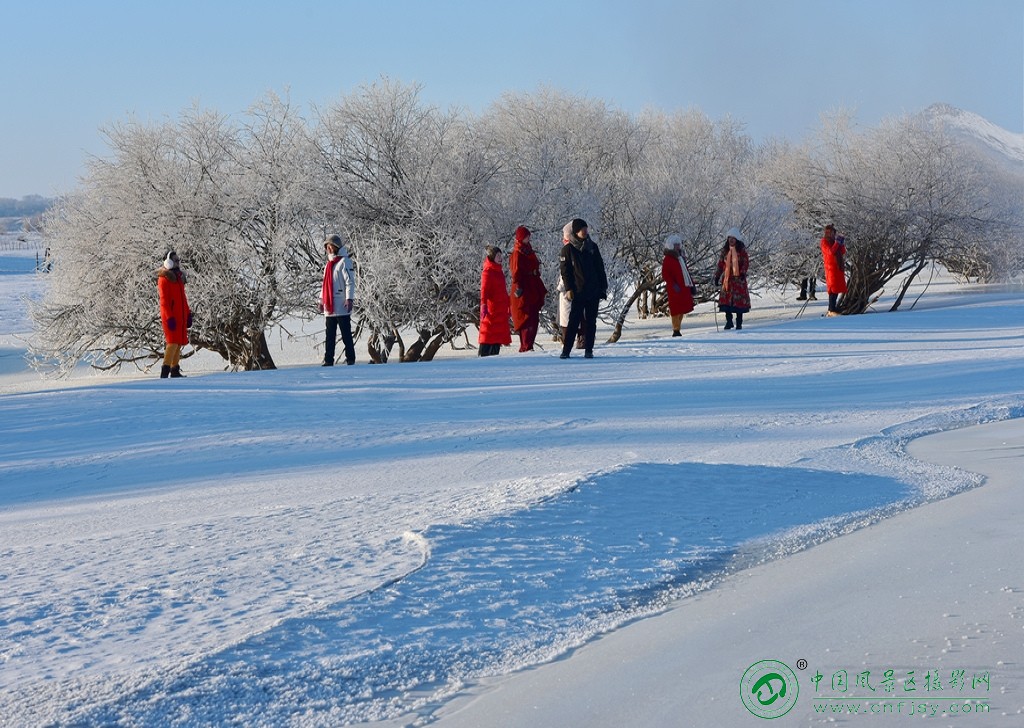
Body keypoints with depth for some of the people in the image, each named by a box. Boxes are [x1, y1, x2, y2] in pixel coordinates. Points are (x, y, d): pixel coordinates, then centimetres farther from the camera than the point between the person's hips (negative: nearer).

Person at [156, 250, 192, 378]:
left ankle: (175, 371, 15)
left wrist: (188, 314, 19)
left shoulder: (179, 277, 18)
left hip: (180, 316, 9)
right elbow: (164, 300, -14)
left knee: (179, 343, 9)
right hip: (171, 317, -9)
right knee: (173, 342, -15)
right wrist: (169, 317, -20)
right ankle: (165, 373, -17)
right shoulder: (164, 279, -8)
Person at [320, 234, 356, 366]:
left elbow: (350, 282, -14)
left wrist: (349, 299, -21)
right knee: (329, 336, 8)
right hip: (329, 307, 8)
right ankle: (328, 361, 11)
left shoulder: (344, 262, -7)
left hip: (341, 306, -8)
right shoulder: (329, 264, 18)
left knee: (346, 335, -3)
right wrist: (322, 299, 20)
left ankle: (350, 360, 0)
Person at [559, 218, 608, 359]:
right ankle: (566, 350, -4)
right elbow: (565, 270, -1)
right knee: (574, 320, -7)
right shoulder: (568, 249, 1)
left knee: (590, 321, 5)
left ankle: (588, 350, 10)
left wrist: (603, 287, 9)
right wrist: (568, 289, -10)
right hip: (577, 291, -3)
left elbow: (600, 268, 14)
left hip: (594, 291, 3)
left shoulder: (592, 247, 11)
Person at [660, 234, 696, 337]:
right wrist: (673, 285, -23)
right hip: (676, 290, -8)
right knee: (676, 310, -8)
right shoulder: (668, 260, -6)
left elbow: (686, 272, 26)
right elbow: (665, 275, -12)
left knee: (682, 310, 11)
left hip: (684, 288, 8)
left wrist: (692, 285, 20)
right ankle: (676, 331, -5)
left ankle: (677, 330, 18)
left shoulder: (681, 258, 20)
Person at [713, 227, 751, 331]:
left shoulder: (741, 250, 1)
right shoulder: (725, 250, 10)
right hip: (727, 277, 3)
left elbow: (746, 263, -2)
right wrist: (717, 276, 10)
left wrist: (743, 273, -16)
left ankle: (739, 322, 5)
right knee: (726, 298, -3)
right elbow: (720, 264, 13)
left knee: (739, 300, -2)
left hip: (738, 278, -3)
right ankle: (729, 321, 6)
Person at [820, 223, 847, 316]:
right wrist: (837, 243, -15)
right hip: (831, 266, -8)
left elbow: (843, 252, 14)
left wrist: (842, 244, -1)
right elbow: (830, 252, -18)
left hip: (838, 267, 8)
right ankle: (832, 310, -15)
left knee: (837, 288, 7)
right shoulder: (824, 241, -3)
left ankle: (831, 310, 11)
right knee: (833, 289, -13)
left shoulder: (835, 240, 17)